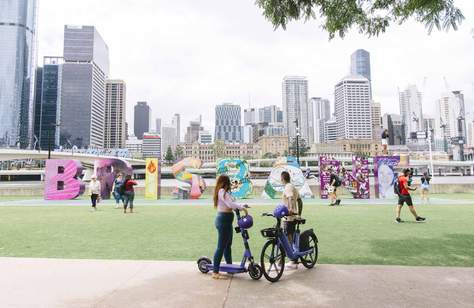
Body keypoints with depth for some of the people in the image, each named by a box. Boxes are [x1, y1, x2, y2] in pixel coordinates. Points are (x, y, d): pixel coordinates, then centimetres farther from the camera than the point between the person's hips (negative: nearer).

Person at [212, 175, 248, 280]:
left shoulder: (223, 192, 17)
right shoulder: (222, 191, -14)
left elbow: (229, 205, 17)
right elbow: (231, 204, -25)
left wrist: (241, 206, 7)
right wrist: (242, 208, -17)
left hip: (225, 220, 11)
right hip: (224, 220, -11)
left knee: (228, 245, 20)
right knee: (221, 247, -7)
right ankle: (215, 272, -2)